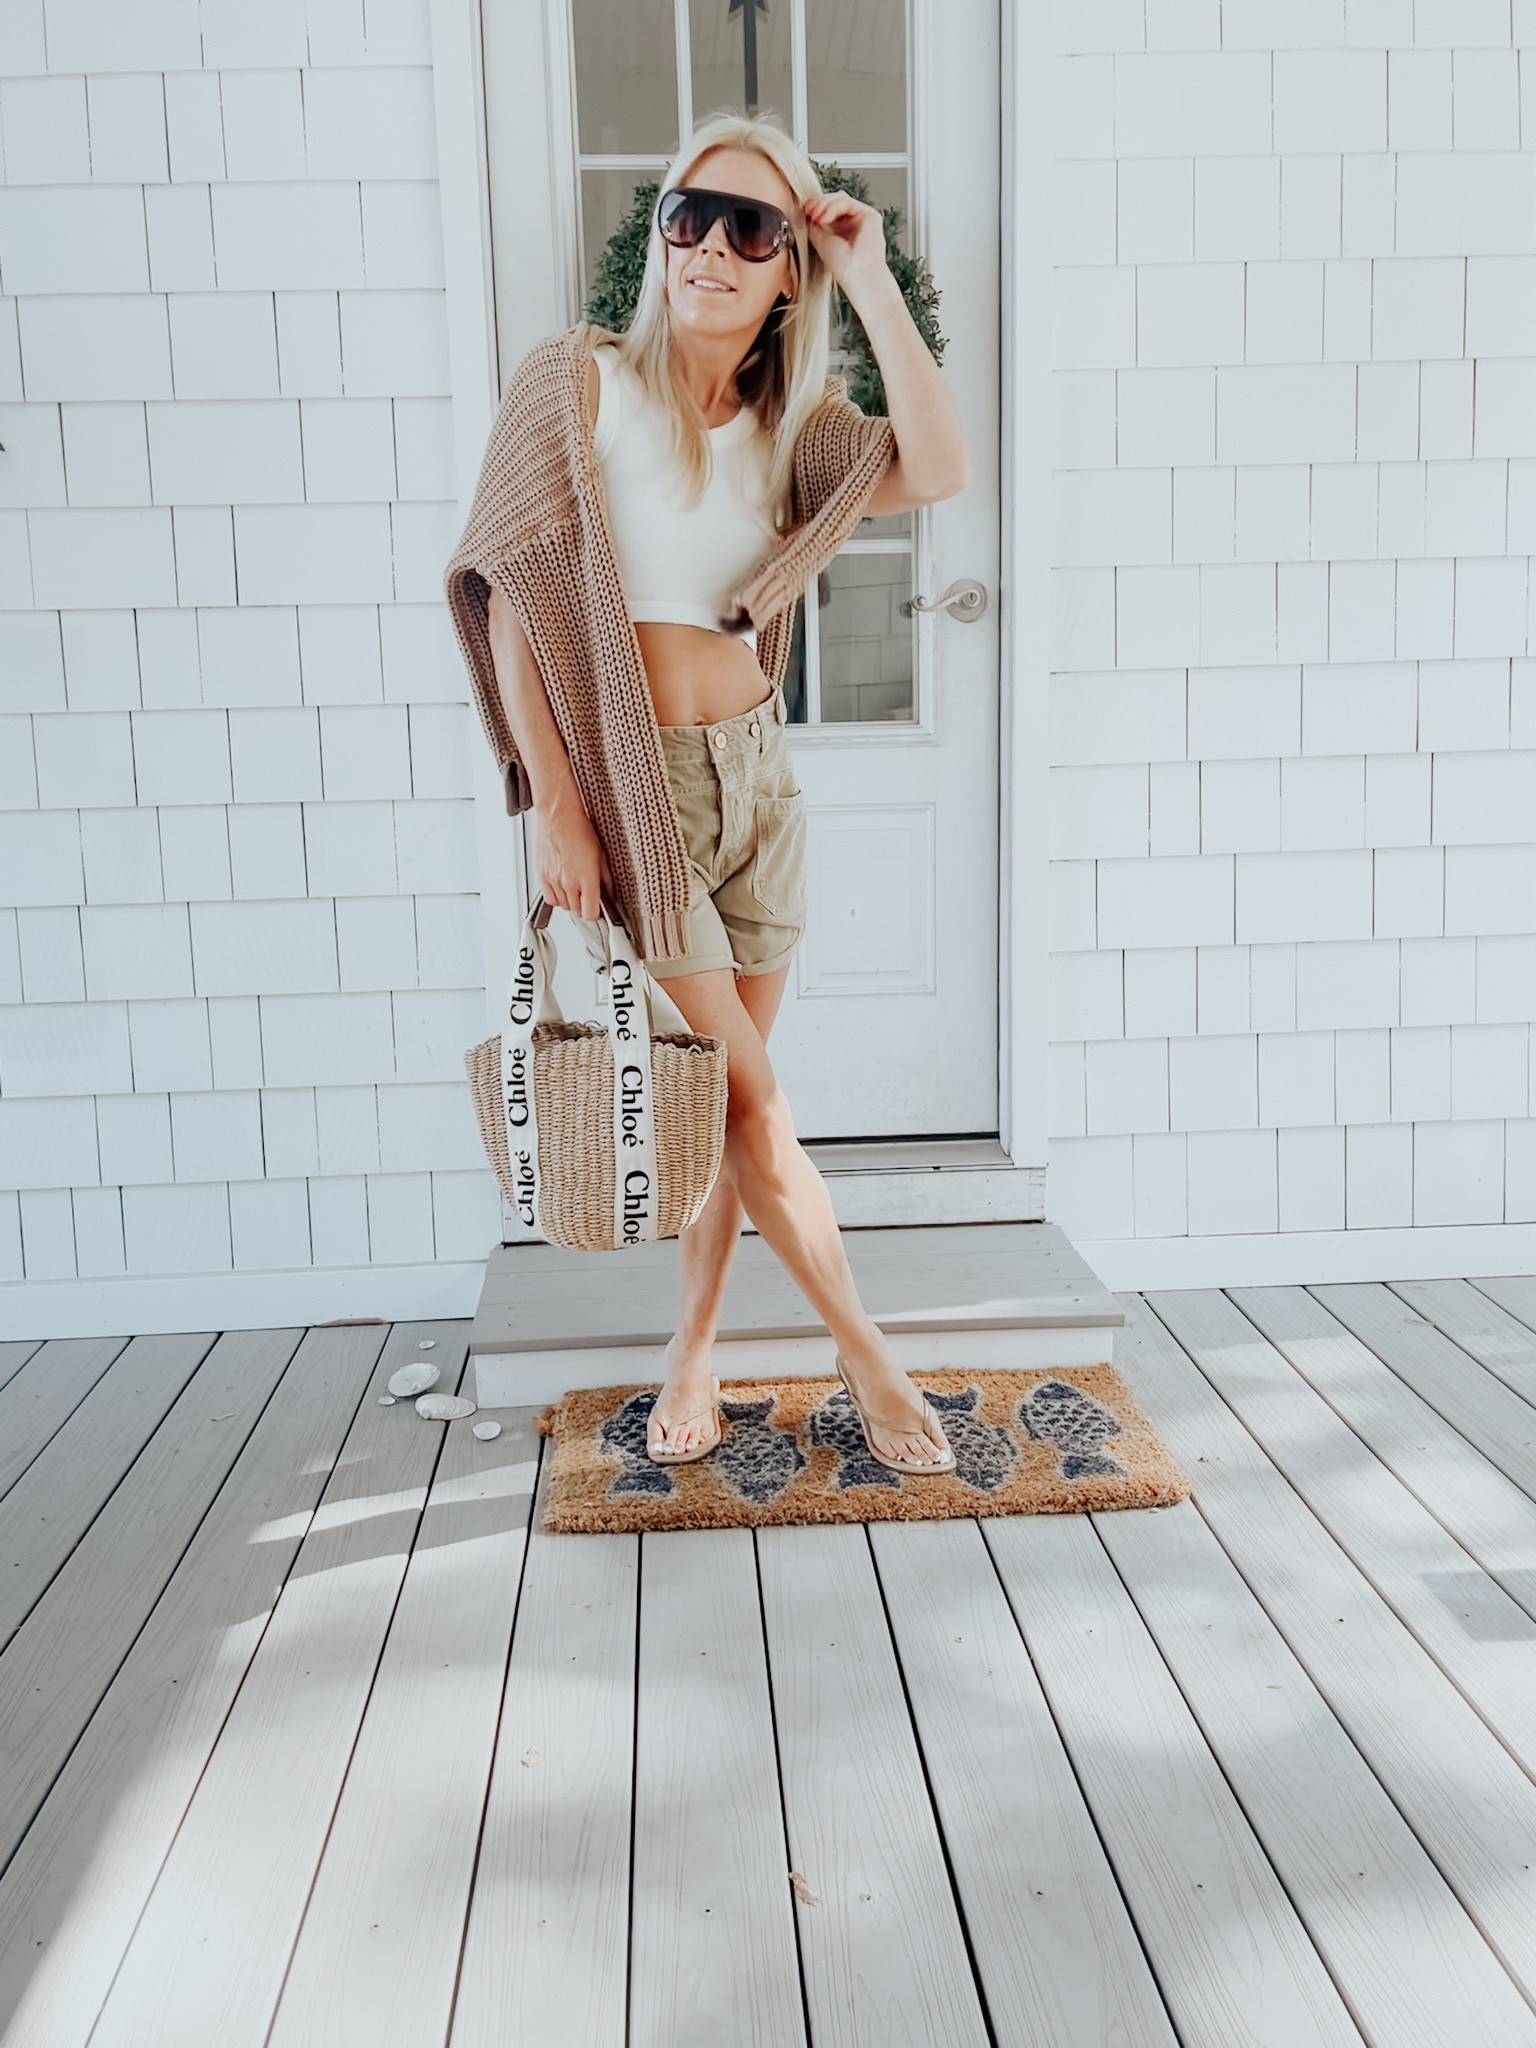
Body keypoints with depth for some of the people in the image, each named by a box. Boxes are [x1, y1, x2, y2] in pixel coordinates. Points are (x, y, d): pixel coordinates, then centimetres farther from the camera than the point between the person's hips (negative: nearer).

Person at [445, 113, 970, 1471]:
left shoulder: (789, 424, 7)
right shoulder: (583, 380, -4)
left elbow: (938, 470, -12)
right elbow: (507, 592, -8)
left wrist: (870, 281, -9)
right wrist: (555, 801, -14)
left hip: (756, 774, 5)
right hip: (633, 789, -4)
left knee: (721, 1097, 10)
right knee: (755, 1104, -2)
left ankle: (695, 1355, 26)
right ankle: (866, 1353, 15)